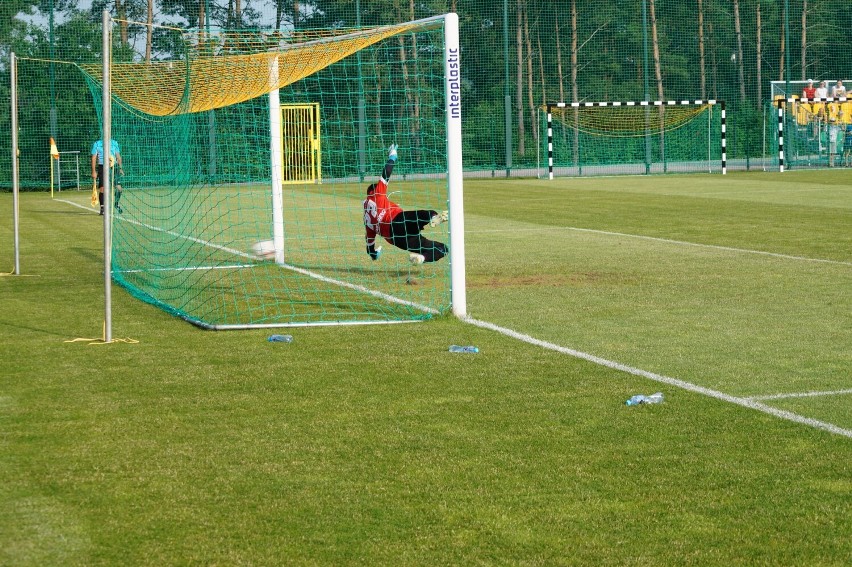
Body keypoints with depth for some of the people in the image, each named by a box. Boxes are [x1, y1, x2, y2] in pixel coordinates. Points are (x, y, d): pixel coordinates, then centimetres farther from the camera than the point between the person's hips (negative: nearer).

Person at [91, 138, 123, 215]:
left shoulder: (114, 143, 12)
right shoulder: (97, 144, 3)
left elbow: (118, 156, 16)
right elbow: (94, 158, 2)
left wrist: (120, 168, 9)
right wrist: (94, 171, -5)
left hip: (113, 167, 2)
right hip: (102, 167, -2)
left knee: (119, 188, -5)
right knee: (102, 189, -6)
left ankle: (117, 204, 19)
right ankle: (102, 208, 5)